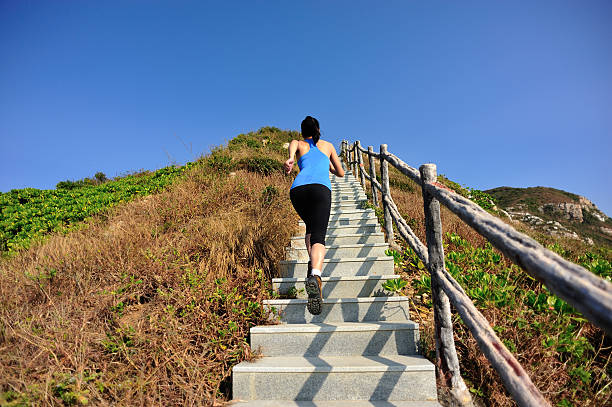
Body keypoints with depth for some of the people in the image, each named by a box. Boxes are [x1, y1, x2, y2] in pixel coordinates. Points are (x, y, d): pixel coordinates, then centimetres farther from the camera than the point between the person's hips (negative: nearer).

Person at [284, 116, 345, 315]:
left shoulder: (299, 145, 28)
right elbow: (341, 173, 34)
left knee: (310, 227, 27)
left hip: (298, 188, 2)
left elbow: (293, 143, 0)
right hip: (320, 188, -2)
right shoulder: (328, 145, 30)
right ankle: (315, 274, -41)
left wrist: (290, 158, -20)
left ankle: (312, 263, 10)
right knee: (318, 236, -15)